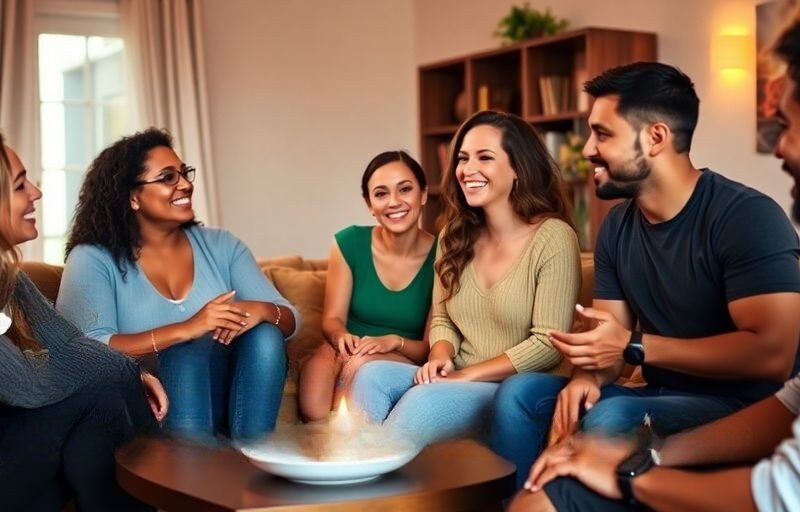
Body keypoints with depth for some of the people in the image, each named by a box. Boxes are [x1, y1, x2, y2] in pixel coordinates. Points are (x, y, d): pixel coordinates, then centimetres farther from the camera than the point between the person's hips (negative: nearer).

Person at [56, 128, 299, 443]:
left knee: (265, 334, -24)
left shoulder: (220, 246, 10)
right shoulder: (94, 259, -2)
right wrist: (186, 329, -27)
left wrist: (261, 310, -21)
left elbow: (290, 319, 4)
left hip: (224, 392, 4)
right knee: (190, 351, -32)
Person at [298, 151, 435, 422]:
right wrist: (342, 337, -26)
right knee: (314, 411, -33)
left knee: (362, 363, -36)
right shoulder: (349, 243, -5)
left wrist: (395, 342, -29)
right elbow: (332, 319, -1)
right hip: (347, 352, 1)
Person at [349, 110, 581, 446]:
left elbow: (548, 344, -14)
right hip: (458, 382, 6)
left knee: (424, 401, -32)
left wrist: (467, 374, -16)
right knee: (373, 375, -22)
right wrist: (440, 359, -9)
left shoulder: (553, 238, -10)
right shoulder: (455, 237, 10)